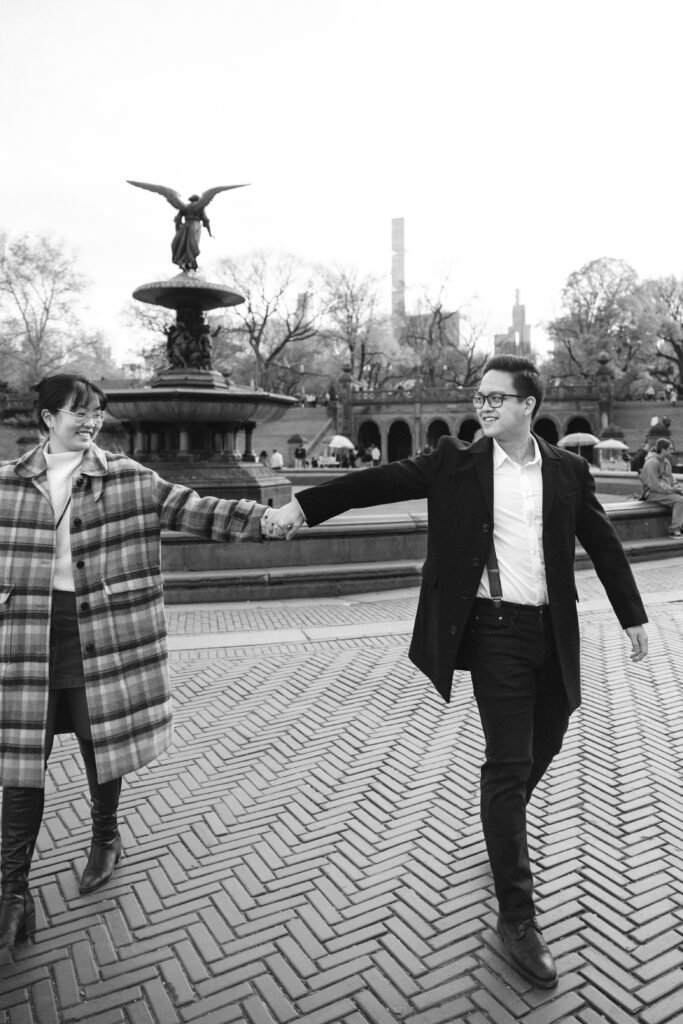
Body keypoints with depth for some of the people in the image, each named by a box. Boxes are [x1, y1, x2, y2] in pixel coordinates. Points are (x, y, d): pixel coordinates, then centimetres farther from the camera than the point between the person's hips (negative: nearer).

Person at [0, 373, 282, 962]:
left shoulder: (128, 479, 0)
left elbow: (194, 510, -7)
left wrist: (264, 519, -17)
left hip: (104, 632, -1)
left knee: (102, 743, 11)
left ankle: (106, 838, 40)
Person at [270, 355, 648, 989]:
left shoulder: (568, 470, 4)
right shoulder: (457, 463, -3)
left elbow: (603, 543, 11)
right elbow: (381, 480, -8)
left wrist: (632, 616, 13)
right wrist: (305, 505, -14)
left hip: (553, 630, 4)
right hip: (495, 631, -4)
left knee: (543, 747, 19)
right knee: (508, 762, -3)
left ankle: (503, 825, 50)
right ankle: (517, 915, 11)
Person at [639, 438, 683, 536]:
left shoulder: (666, 462, 16)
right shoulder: (651, 463, -15)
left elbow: (671, 480, 22)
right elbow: (654, 485, -21)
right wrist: (671, 490, -18)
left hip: (667, 490, 9)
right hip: (653, 493, -9)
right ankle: (674, 530, -23)